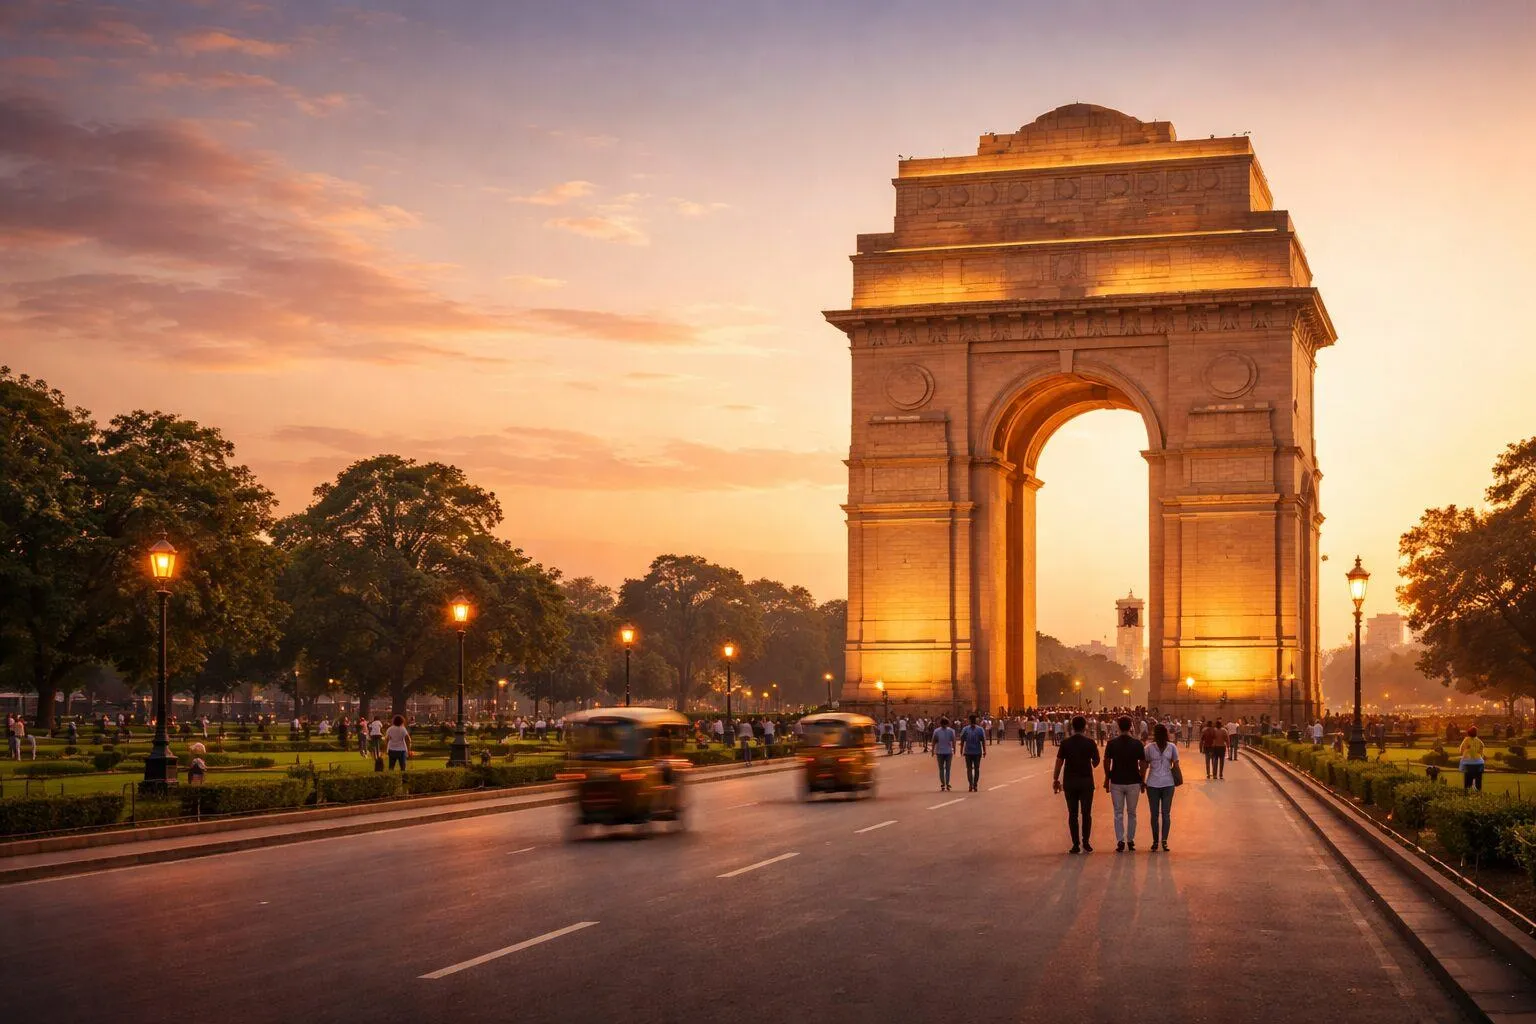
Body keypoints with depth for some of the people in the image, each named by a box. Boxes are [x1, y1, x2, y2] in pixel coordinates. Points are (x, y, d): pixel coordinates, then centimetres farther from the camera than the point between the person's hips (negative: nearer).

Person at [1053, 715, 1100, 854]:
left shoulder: (1065, 743, -4)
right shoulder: (1090, 743, -6)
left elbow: (1059, 762, -3)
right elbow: (1096, 761, 2)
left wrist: (1055, 779, 6)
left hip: (1069, 781, 1)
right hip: (1086, 781, -1)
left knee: (1073, 814, 6)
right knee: (1086, 813, 7)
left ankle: (1076, 844, 5)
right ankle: (1086, 843, 3)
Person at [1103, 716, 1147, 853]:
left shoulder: (1111, 743, -6)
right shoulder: (1137, 743, -7)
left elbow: (1106, 762, -3)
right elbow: (1142, 764, -5)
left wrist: (1107, 779, 10)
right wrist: (1143, 780, 7)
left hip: (1116, 782, 0)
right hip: (1133, 782, 0)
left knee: (1118, 813, 6)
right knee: (1131, 813, 14)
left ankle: (1120, 841, -2)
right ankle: (1130, 841, 16)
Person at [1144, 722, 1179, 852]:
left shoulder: (1149, 747, -4)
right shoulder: (1172, 747, -1)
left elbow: (1145, 766, 0)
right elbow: (1176, 765, 3)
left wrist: (1142, 782, 9)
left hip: (1153, 784, -1)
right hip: (1168, 783, 1)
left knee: (1154, 814, 4)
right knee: (1166, 813, 5)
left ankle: (1155, 842, 4)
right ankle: (1164, 840, -5)